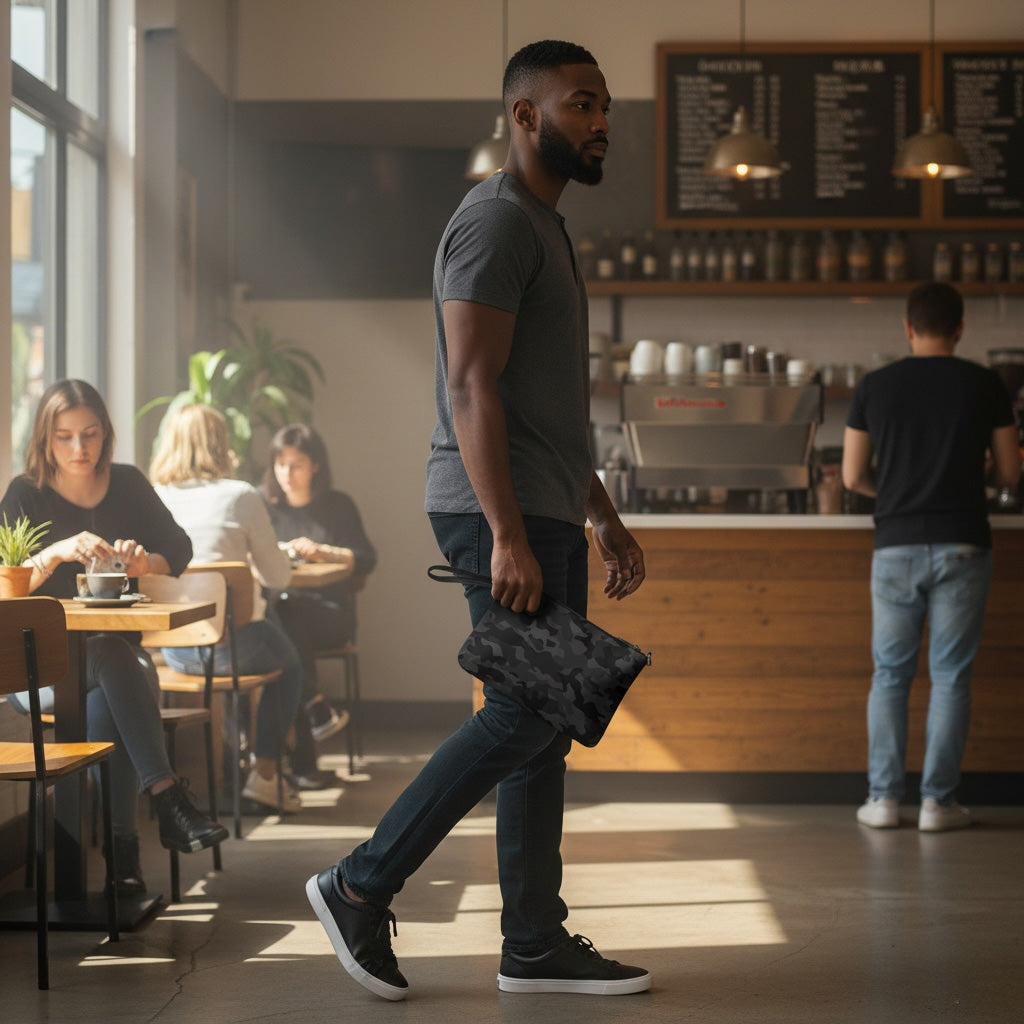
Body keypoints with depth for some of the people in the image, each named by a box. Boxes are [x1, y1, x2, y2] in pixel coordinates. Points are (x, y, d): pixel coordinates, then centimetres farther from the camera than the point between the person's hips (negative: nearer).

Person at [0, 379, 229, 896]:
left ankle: (122, 849, -35)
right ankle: (168, 798, -44)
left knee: (104, 706, -34)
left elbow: (179, 549, 9)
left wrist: (144, 560, -14)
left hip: (118, 653, 2)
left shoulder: (127, 485, 8)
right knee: (112, 657, -36)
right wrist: (59, 551, -31)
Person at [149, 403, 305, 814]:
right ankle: (263, 776, 21)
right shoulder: (240, 496, -8)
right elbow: (278, 576, -2)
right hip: (226, 644, -4)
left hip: (172, 649, 5)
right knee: (287, 664, 29)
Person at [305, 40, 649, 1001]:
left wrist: (606, 521, 23)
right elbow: (471, 388, -20)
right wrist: (508, 535, -26)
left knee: (544, 723, 8)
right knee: (524, 712, -12)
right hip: (500, 513, -10)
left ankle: (535, 943, 12)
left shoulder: (543, 228, 22)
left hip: (546, 517, 10)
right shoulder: (495, 222, -11)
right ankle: (362, 886, -3)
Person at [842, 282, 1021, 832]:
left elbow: (853, 477, 4)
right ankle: (938, 801, 4)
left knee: (890, 674, 9)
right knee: (950, 676, 4)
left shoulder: (875, 387, 1)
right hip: (961, 546, -1)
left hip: (897, 547, 1)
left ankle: (883, 797, 8)